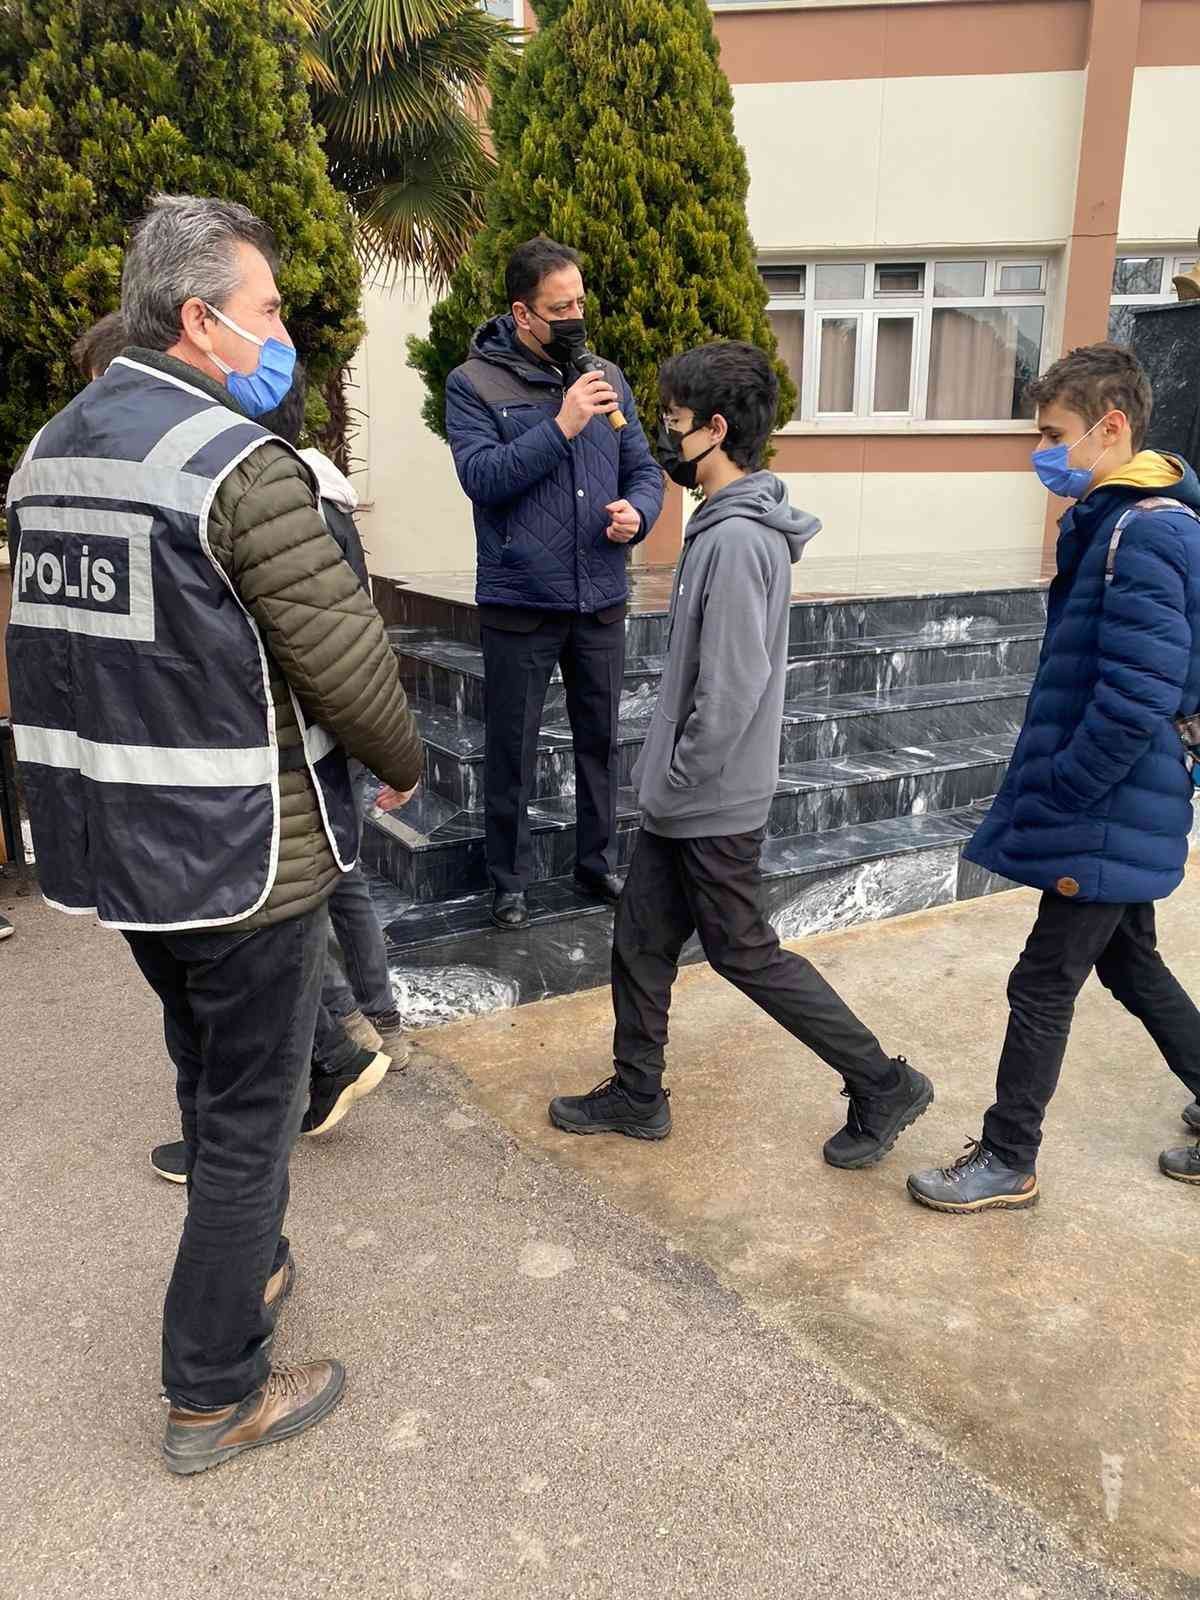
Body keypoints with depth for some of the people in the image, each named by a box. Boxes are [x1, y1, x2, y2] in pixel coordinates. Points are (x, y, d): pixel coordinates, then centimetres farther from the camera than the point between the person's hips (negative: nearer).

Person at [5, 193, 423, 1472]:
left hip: (110, 844, 8)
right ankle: (214, 1395, 24)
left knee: (210, 1079, 26)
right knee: (248, 1115, 8)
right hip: (241, 854, -8)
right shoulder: (240, 466, -18)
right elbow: (345, 659, -19)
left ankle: (250, 1266, 47)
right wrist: (404, 763, 0)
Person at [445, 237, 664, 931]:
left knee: (601, 739, 14)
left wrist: (638, 511, -10)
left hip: (602, 601, 4)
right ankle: (511, 880, 21)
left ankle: (599, 861, 30)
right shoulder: (475, 383, -4)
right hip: (520, 604, -4)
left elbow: (644, 468, 12)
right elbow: (481, 476, -17)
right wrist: (561, 426, -23)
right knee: (513, 748, 6)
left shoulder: (606, 376, 9)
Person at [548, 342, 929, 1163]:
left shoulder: (737, 540, -23)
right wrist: (668, 776, 16)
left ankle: (884, 1085, 19)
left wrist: (678, 778, -14)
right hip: (683, 797, 9)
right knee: (641, 940, 16)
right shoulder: (728, 524, 8)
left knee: (744, 951, 5)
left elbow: (731, 693, -26)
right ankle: (637, 1096, 32)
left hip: (713, 803, -9)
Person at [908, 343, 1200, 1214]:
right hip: (1121, 808, 10)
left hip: (1109, 815, -10)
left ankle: (1008, 1164, 20)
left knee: (1044, 985, 3)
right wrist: (1054, 794, 15)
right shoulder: (1117, 521, 10)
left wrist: (1052, 805, -18)